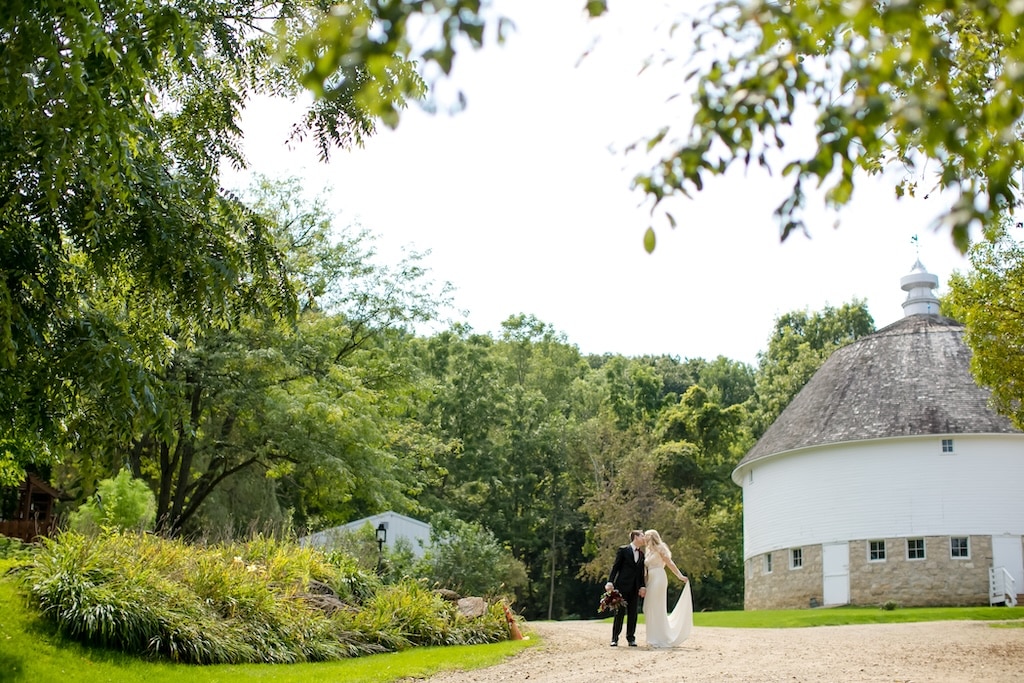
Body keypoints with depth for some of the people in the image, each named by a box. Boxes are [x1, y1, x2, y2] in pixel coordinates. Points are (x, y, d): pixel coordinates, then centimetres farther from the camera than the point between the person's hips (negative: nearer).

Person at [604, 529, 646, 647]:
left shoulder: (641, 554, 15)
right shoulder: (623, 550, -1)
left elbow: (641, 572, 13)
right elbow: (615, 567, -6)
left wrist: (642, 586, 1)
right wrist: (610, 582, -15)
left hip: (635, 588, 5)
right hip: (622, 586, -5)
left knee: (632, 614, 5)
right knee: (619, 613, -2)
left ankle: (631, 638, 11)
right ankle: (615, 639, 3)